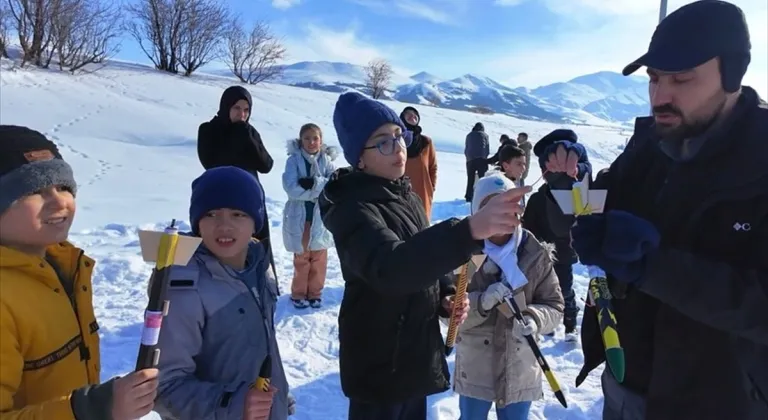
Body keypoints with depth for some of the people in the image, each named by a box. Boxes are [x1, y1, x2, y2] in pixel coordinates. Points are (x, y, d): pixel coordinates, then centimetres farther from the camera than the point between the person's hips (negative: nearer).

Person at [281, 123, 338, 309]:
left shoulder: (327, 160, 0)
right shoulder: (293, 160, -8)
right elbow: (291, 188, -19)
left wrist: (313, 183, -22)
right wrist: (320, 189, -18)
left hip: (321, 215, 2)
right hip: (300, 216, -2)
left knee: (319, 257, 12)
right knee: (301, 258, 9)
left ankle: (315, 292, 27)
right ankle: (299, 293, 25)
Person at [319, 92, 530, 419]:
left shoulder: (405, 196, 5)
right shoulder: (352, 208, -23)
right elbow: (390, 267, -43)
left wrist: (446, 297, -3)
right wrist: (470, 229, -55)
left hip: (417, 355, 8)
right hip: (379, 366, -8)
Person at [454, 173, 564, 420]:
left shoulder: (536, 255, -8)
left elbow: (554, 307, -3)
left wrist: (534, 320, -24)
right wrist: (481, 302, -30)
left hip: (520, 372, 1)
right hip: (474, 370, -1)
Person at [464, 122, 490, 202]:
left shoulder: (469, 135, 15)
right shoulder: (484, 135, 8)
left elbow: (466, 150, 14)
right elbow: (488, 150, 7)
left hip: (470, 160, 2)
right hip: (481, 159, -2)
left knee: (470, 179, 5)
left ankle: (469, 196, 0)